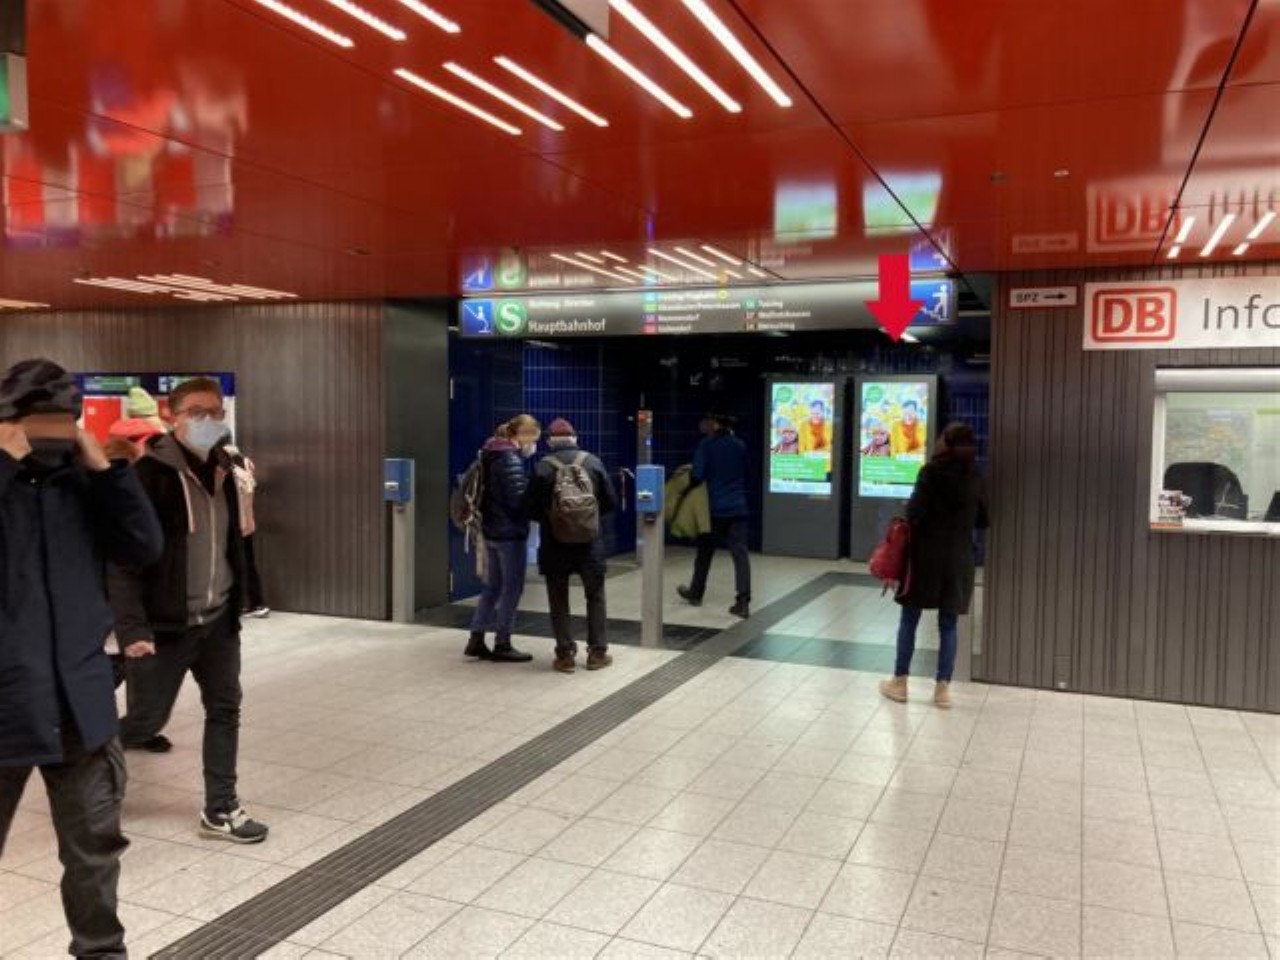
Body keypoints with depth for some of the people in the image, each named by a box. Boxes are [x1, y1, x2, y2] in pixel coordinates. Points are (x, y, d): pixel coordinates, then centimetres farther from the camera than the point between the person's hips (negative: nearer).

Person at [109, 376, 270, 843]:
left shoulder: (221, 470, 8)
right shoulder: (150, 474, -15)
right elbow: (124, 555, -17)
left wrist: (235, 603, 13)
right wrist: (131, 626, -21)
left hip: (217, 620, 7)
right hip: (165, 624, -6)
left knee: (225, 709, 9)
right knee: (146, 720, 4)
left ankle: (220, 809, 20)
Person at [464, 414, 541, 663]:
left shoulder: (492, 455, 11)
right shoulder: (511, 459, -17)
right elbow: (518, 499, -19)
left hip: (492, 530, 9)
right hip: (511, 532, -9)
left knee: (493, 586, 15)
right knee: (512, 588, 1)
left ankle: (476, 640, 17)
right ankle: (502, 644, 8)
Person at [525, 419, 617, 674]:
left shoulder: (543, 467, -10)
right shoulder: (593, 461, -4)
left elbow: (532, 509, -6)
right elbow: (611, 503, 0)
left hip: (555, 545, -1)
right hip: (590, 543, 1)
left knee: (559, 601, 10)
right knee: (595, 597, 15)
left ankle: (565, 654, 11)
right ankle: (598, 652, 17)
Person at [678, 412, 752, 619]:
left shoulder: (707, 444, -8)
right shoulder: (740, 446, 7)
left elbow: (698, 475, -13)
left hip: (714, 508, -3)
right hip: (738, 508, 3)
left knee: (705, 552, 14)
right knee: (740, 554, -3)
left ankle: (696, 593, 31)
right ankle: (743, 602, -11)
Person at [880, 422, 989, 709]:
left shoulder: (932, 472, -10)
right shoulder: (975, 477, 3)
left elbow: (914, 512, -15)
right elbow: (982, 520, 9)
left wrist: (907, 530, 5)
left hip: (927, 554, -3)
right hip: (960, 557, 3)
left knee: (910, 620, 8)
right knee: (948, 624, 9)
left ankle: (900, 682, 14)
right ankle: (943, 687, 11)